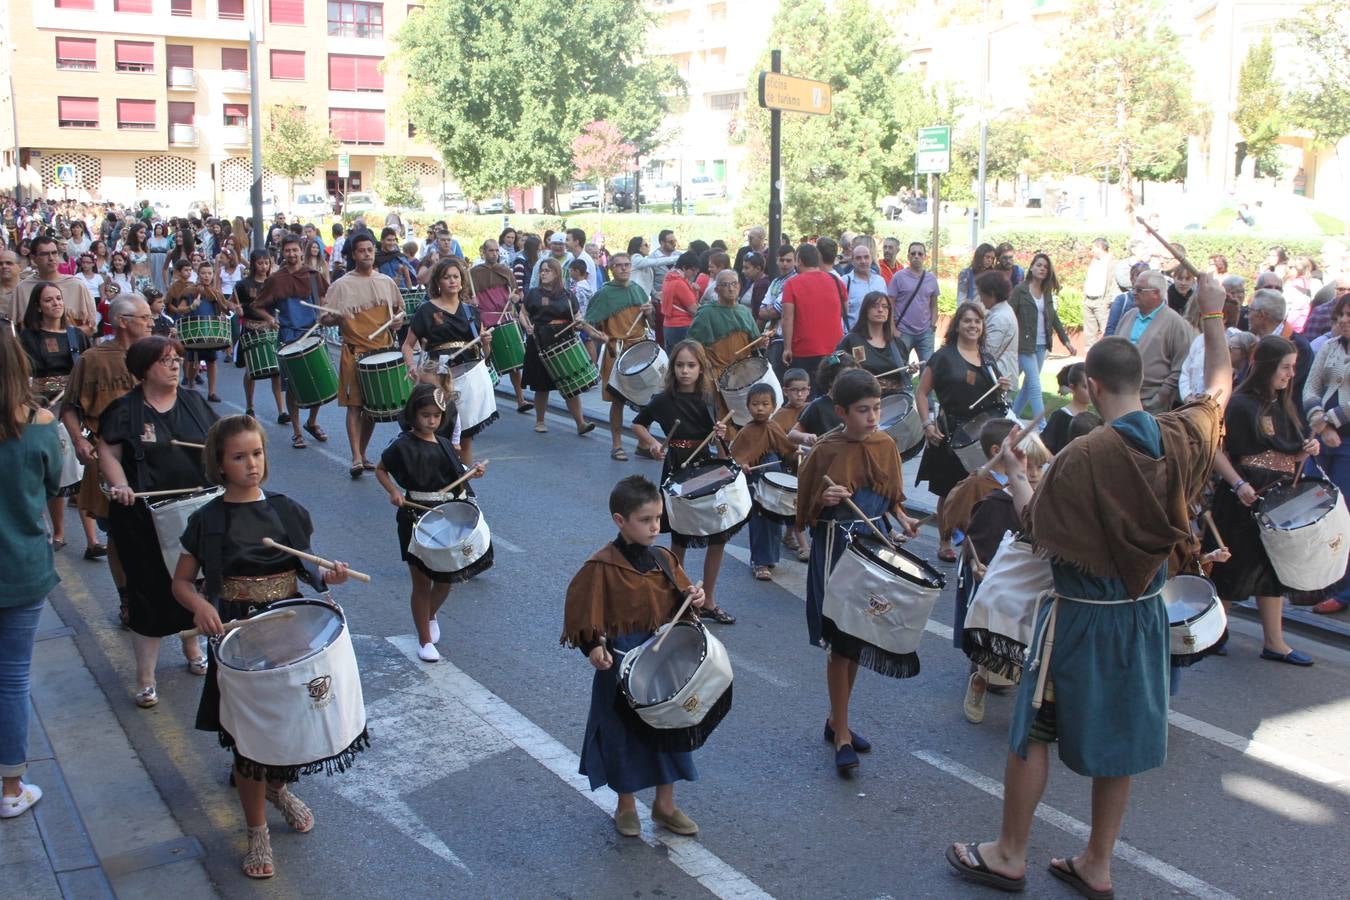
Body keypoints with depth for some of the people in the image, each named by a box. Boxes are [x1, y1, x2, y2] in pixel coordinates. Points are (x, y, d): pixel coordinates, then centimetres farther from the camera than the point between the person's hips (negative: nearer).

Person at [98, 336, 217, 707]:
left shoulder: (193, 402, 8)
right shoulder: (125, 409, -5)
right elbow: (108, 453, -5)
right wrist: (120, 485, -21)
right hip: (144, 515, -4)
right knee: (150, 590, -2)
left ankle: (192, 647, 39)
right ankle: (145, 677, 7)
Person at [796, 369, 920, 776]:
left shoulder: (886, 445, 1)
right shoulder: (825, 451, -11)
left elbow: (893, 497, 13)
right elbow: (805, 510, -4)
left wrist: (903, 520, -6)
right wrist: (824, 500, -24)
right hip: (836, 550, -5)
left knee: (860, 637, 14)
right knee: (841, 641, -2)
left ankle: (837, 719, 30)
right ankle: (841, 734, 8)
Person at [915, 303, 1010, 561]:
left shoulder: (987, 357, 12)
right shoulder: (944, 356, -3)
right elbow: (921, 392, -3)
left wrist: (1002, 388, 0)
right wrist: (928, 424, -13)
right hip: (951, 432, -4)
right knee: (949, 492, 5)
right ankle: (945, 542, 20)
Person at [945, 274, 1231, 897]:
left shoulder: (1083, 457, -23)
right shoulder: (1184, 437, -7)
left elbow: (1039, 534, -14)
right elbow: (1219, 388, 15)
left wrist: (1016, 476, 0)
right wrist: (1214, 315, 21)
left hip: (1082, 613, -6)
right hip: (1144, 611, 6)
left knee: (1033, 730, 10)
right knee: (1119, 737, 17)